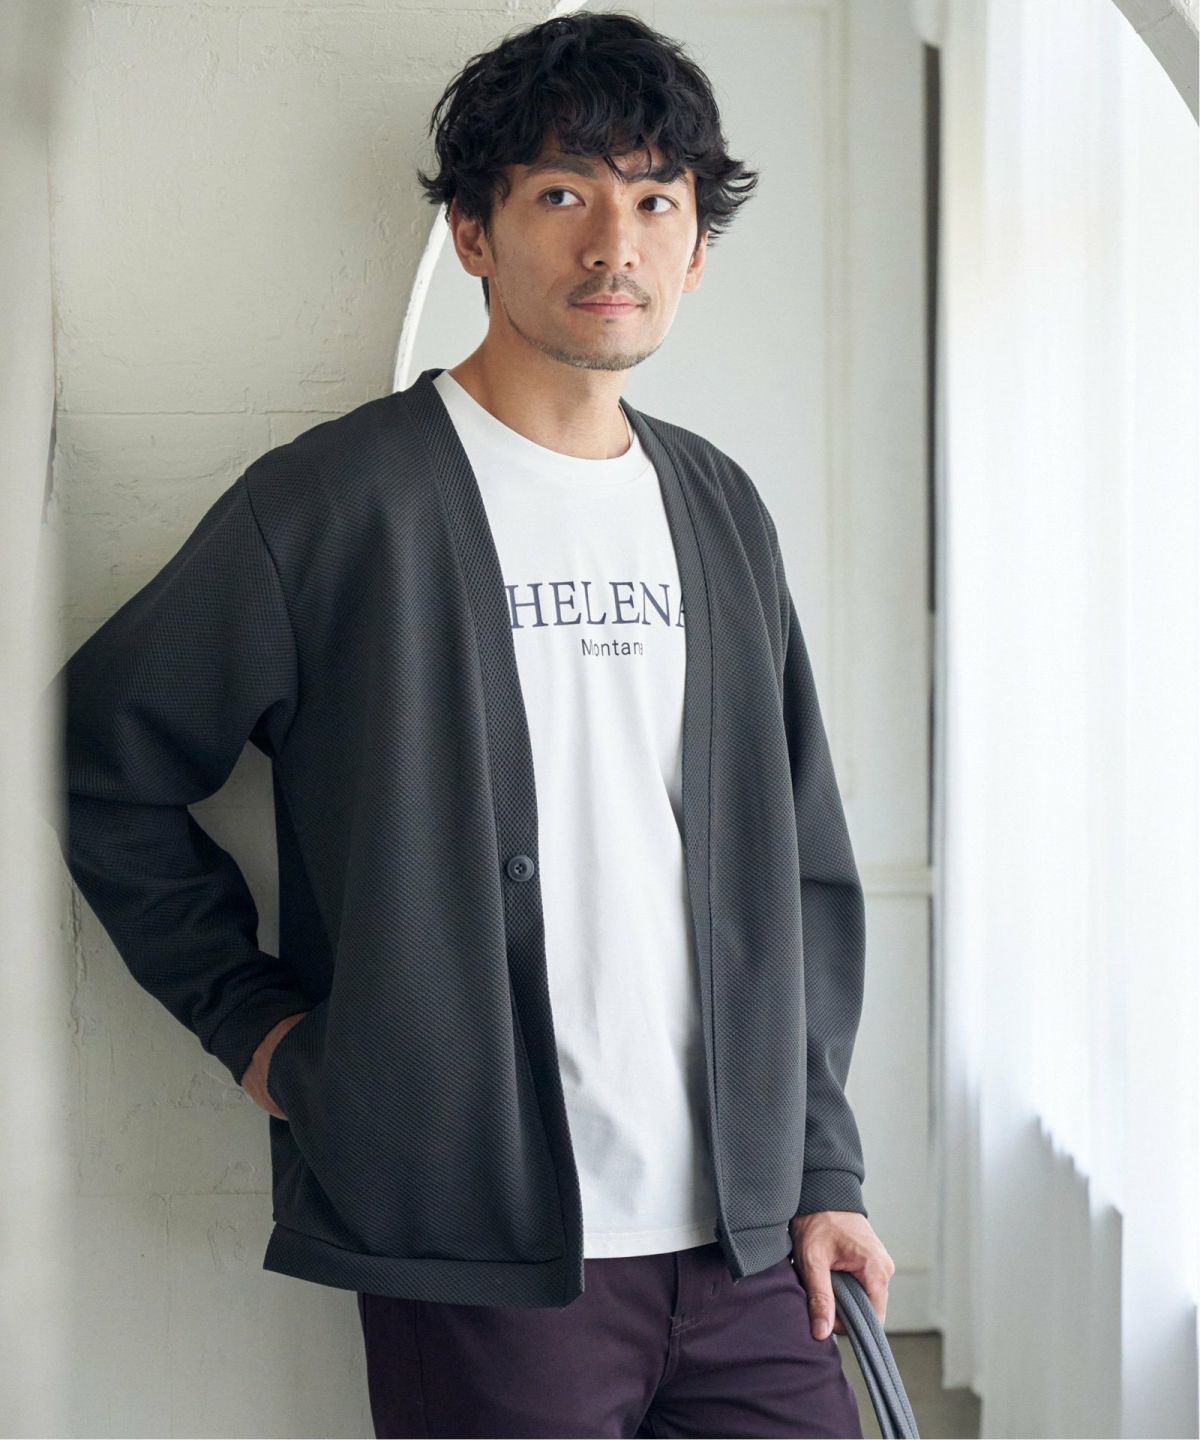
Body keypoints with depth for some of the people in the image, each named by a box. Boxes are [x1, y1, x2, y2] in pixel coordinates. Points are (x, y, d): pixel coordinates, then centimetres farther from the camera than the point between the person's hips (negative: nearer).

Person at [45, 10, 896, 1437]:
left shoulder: (719, 512, 12)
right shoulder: (343, 501, -6)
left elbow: (797, 863, 14)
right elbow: (105, 760, 1)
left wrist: (822, 1164, 10)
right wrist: (254, 1020, -3)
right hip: (484, 1256, -5)